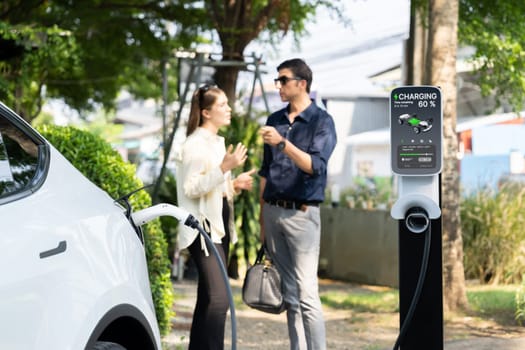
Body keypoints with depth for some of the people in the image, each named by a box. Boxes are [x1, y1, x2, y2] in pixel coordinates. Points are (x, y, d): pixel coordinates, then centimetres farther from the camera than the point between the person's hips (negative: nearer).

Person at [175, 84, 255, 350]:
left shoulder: (217, 143, 18)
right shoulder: (195, 145, -11)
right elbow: (192, 188, -19)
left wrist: (234, 184, 9)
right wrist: (224, 168, -25)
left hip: (219, 226, 10)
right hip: (203, 227, -10)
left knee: (207, 298, 11)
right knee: (218, 298, -19)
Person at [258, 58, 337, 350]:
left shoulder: (321, 121, -3)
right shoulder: (275, 121, 14)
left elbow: (315, 165, -17)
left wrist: (282, 143, -29)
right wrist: (262, 218, 17)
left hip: (301, 213, -6)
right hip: (273, 212, 6)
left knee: (307, 294, -11)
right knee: (289, 294, 7)